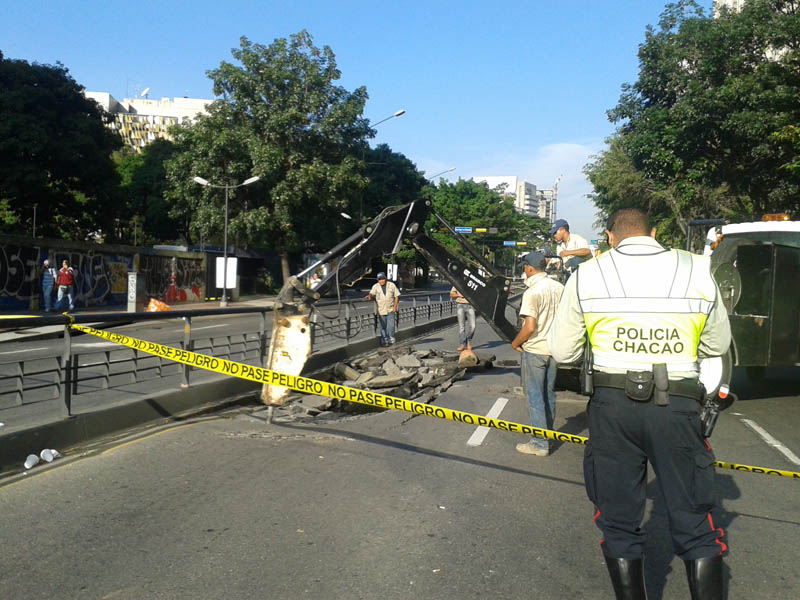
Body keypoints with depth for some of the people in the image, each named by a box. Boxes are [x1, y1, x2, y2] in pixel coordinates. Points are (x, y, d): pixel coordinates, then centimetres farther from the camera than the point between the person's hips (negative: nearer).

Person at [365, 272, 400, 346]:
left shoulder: (391, 285, 2)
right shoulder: (375, 286, 1)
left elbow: (397, 295, 4)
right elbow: (372, 293, -14)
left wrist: (395, 306, -4)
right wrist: (370, 296, -38)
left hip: (390, 309, -1)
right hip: (381, 310, 1)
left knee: (390, 325, -10)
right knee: (383, 327, 7)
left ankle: (391, 339, 4)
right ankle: (384, 340, 18)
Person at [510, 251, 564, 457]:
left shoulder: (532, 291, -18)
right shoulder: (558, 287, 5)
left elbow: (530, 326, -23)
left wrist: (515, 343, -8)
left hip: (534, 350, -7)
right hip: (554, 348, 8)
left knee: (535, 396, 1)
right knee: (549, 393, 19)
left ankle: (540, 444, 5)